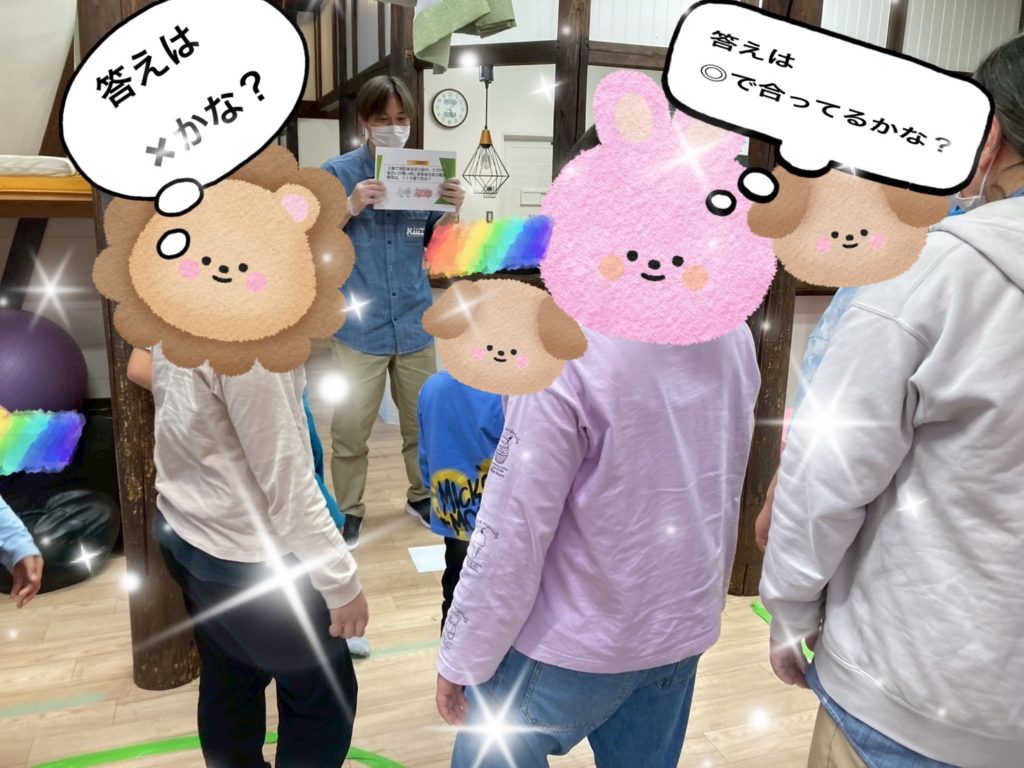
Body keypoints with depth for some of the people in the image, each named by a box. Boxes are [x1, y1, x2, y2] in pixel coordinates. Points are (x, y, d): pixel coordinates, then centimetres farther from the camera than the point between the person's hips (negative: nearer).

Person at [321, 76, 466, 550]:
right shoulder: (337, 172, -4)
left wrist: (452, 211, -10)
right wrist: (350, 208, -21)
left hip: (414, 322, 3)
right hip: (360, 327, -3)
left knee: (423, 419, 14)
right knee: (351, 428, 3)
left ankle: (421, 496, 33)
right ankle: (349, 511, 22)